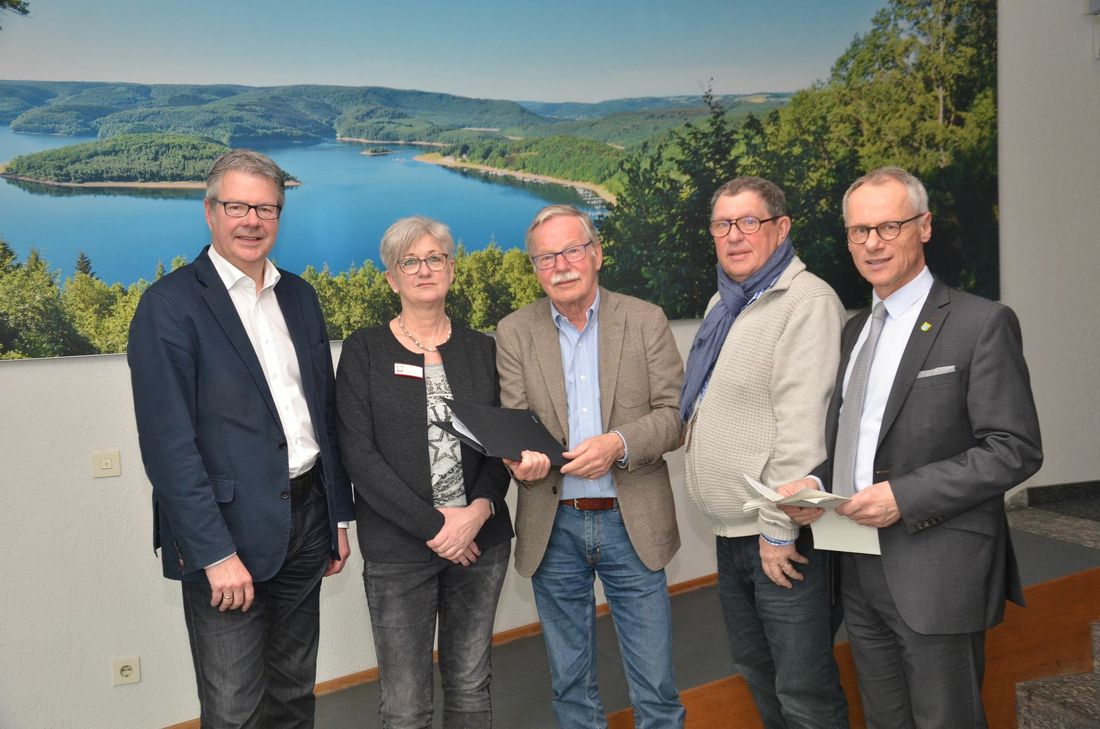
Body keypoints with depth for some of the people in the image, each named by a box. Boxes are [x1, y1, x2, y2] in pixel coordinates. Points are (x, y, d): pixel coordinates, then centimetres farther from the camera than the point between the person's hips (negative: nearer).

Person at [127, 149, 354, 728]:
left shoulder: (299, 295, 9)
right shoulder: (169, 305, -10)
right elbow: (167, 444, -15)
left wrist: (339, 515, 12)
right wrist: (216, 553, -18)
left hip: (305, 519, 6)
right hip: (227, 530, -5)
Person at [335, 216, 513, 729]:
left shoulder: (481, 349, 8)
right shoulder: (365, 350, -1)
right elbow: (358, 453, -8)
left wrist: (479, 509, -13)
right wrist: (434, 525, -13)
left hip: (482, 540, 3)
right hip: (398, 548, -3)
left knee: (470, 686, 14)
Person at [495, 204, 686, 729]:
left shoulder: (646, 321, 0)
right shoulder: (514, 332, 2)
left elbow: (675, 413, -4)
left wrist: (619, 444, -22)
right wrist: (521, 457, -24)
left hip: (632, 523, -1)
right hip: (554, 527, 1)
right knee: (570, 684, 16)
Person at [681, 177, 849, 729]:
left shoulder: (807, 302, -16)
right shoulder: (723, 304, 13)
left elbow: (803, 425, -21)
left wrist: (778, 528, -21)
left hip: (780, 535, -9)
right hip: (731, 530, 9)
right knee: (755, 670, 22)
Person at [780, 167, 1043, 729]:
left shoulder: (982, 324, -9)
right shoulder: (855, 330, 13)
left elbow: (1015, 449, -14)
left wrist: (904, 495, -21)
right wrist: (817, 483, -1)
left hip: (936, 572, -6)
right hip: (861, 572, 7)